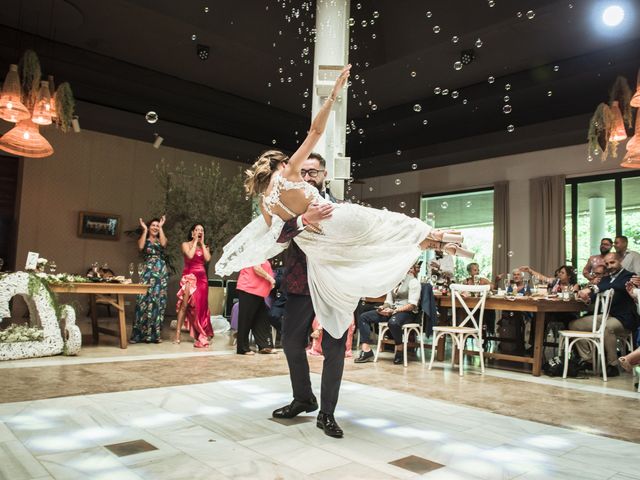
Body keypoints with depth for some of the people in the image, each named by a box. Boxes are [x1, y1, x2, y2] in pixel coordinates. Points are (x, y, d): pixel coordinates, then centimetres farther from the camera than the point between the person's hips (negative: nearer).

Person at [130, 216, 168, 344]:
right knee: (144, 301, -9)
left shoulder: (161, 239, 15)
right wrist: (144, 230, -5)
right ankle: (140, 333, -3)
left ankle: (155, 334, 6)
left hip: (161, 272, 2)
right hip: (148, 272, -1)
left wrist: (161, 228, -6)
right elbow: (141, 247, -12)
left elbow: (163, 244, -10)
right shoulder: (144, 240, 12)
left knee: (158, 302, 0)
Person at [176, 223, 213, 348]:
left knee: (200, 307, 2)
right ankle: (178, 334, -9)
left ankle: (198, 335, 9)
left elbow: (207, 258, -6)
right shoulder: (186, 244, 4)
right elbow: (190, 255, -16)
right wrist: (195, 241, -6)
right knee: (185, 305, -12)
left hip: (202, 278, 4)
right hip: (189, 277, -4)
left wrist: (202, 243, -1)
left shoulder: (204, 247, 15)